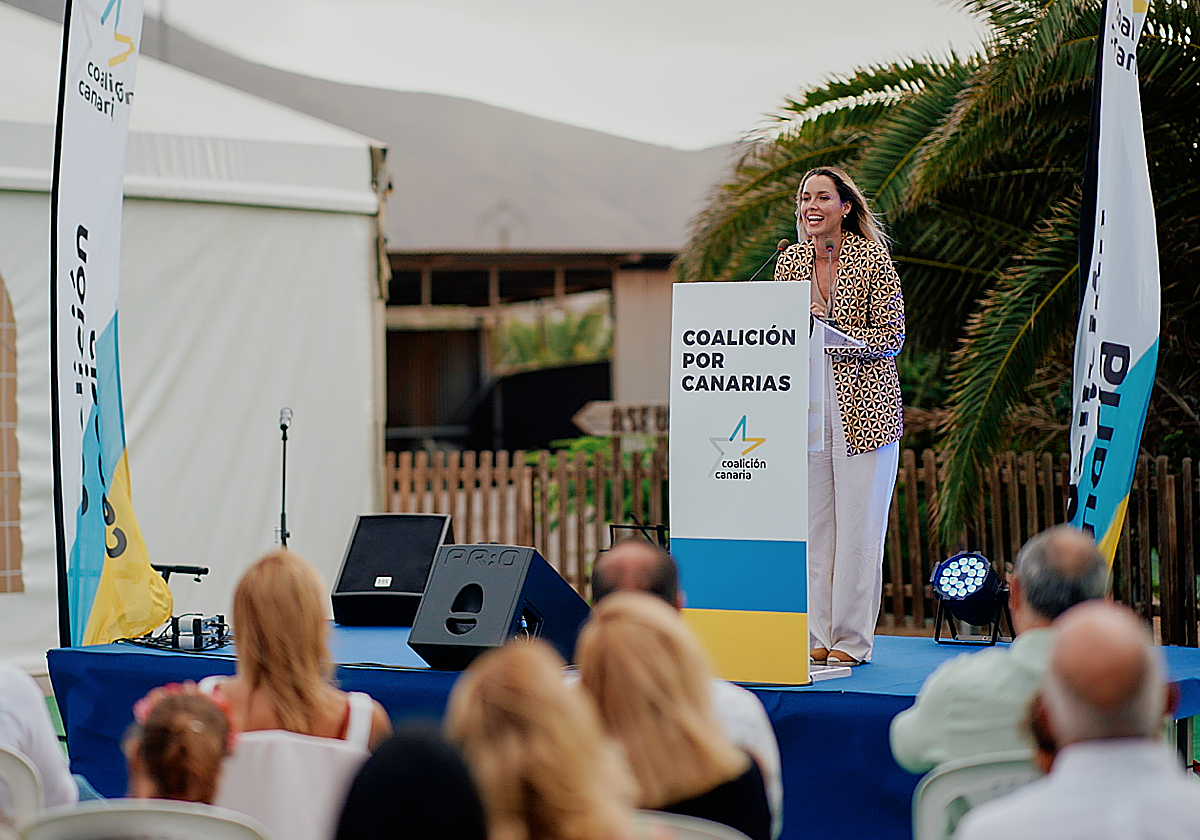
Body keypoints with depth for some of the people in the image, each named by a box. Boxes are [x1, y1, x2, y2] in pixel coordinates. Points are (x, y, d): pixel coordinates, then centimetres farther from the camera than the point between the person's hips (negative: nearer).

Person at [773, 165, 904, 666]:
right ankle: (816, 636, 10)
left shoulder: (873, 258, -4)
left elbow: (892, 335, -7)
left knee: (859, 523, -3)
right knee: (812, 522, 3)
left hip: (864, 405, -4)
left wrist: (832, 332, -18)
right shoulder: (790, 260, 9)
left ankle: (852, 639, 5)